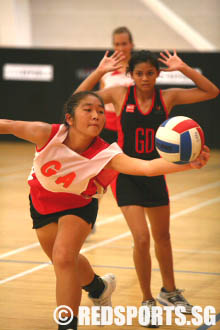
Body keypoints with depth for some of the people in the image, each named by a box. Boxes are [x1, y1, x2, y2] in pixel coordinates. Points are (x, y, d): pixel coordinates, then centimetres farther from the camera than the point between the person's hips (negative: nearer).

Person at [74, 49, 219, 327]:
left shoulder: (167, 97, -4)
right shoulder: (119, 94, -7)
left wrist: (184, 69, -15)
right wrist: (99, 72, -15)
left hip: (155, 174, 3)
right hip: (127, 176, -3)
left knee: (162, 237, 19)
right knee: (142, 239, -13)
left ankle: (169, 291, 41)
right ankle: (147, 301, 4)